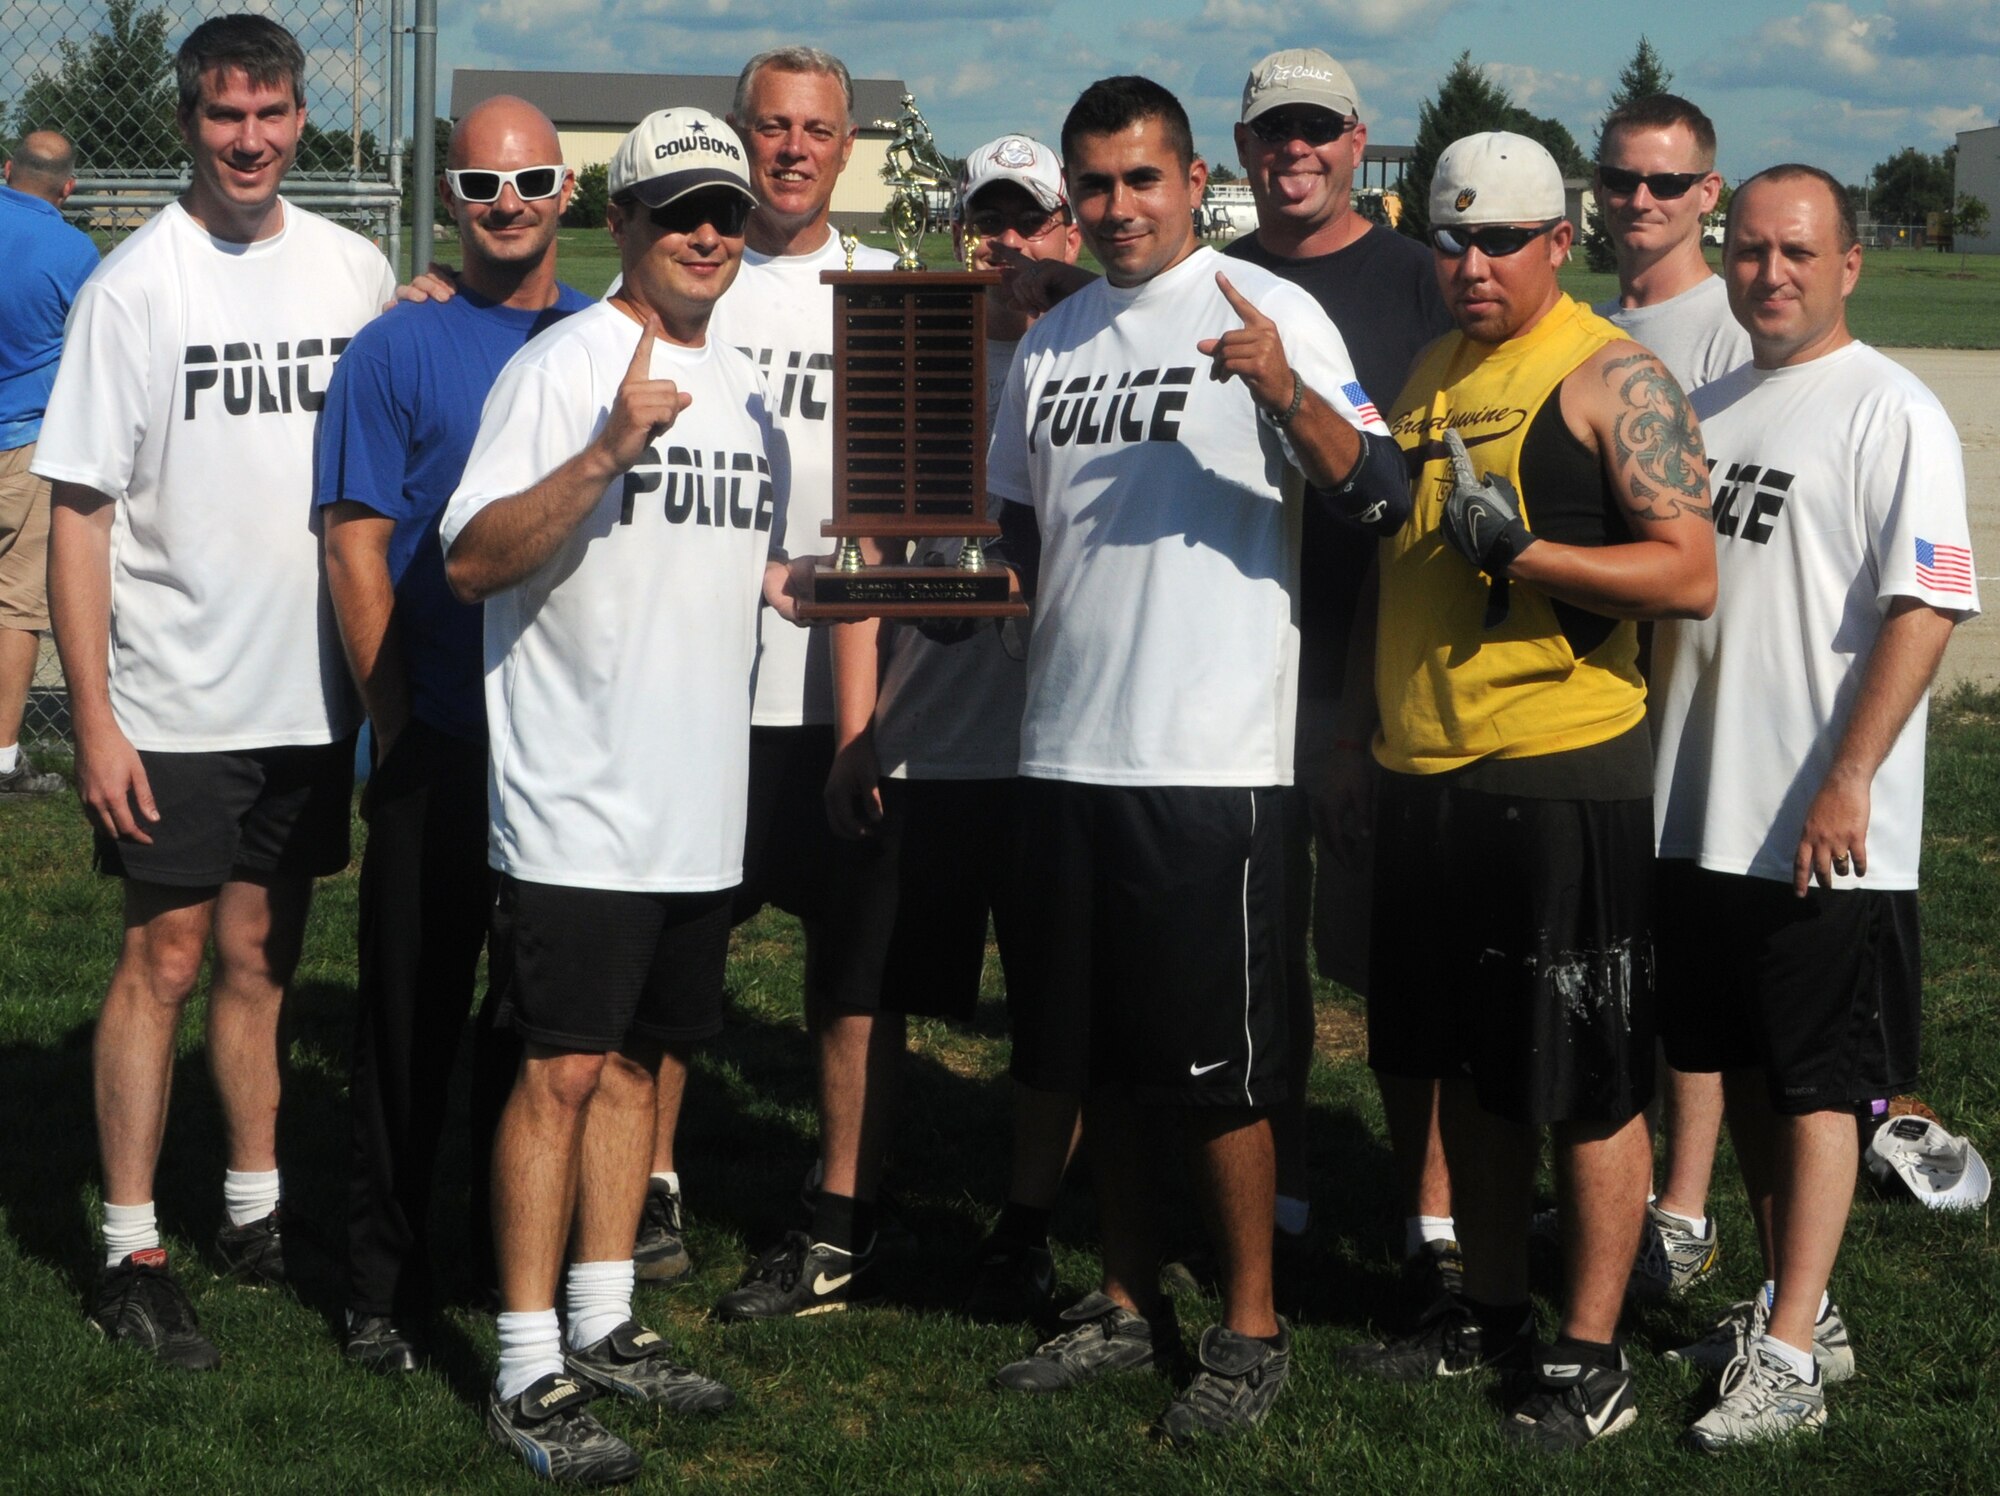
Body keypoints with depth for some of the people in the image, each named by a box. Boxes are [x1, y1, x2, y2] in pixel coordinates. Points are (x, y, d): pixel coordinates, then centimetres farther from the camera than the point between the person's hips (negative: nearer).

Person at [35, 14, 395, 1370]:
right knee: (167, 959, 0)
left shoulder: (354, 270, 5)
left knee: (262, 956, 14)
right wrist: (94, 716, -14)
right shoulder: (136, 285, -8)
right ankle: (132, 1253, 8)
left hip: (315, 692, 4)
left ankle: (258, 1212, 25)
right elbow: (80, 512, -9)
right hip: (178, 705, -4)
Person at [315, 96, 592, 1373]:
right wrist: (401, 728, -9)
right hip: (442, 745, -3)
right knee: (414, 1017, 3)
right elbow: (357, 549, -4)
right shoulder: (398, 350, -2)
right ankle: (388, 1287, 13)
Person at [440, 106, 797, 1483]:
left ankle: (604, 1324, 25)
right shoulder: (564, 366, -10)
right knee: (564, 1070, -5)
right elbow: (473, 562, -18)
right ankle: (528, 1373, 1)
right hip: (580, 800, -7)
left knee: (636, 1058, 14)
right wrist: (610, 450, -29)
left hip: (700, 802, 7)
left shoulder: (744, 387, 14)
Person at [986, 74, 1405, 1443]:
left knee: (1218, 1060, -1)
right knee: (1096, 1052, 14)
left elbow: (1381, 498, -15)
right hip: (1070, 749, 6)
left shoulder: (1268, 313, -5)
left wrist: (1282, 392, -31)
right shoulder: (1050, 346, 14)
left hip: (1212, 758, -6)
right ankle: (1131, 1304, 27)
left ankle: (1251, 1330, 12)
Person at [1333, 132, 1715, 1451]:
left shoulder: (1613, 377, -7)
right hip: (1426, 771, 8)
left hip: (1562, 772, -8)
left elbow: (1691, 574, -15)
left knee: (1587, 1078, -1)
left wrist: (1519, 552, -22)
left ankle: (1593, 1356, 7)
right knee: (1469, 1063, 16)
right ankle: (1492, 1310, 29)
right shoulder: (1431, 377, 15)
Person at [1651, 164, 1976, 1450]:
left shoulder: (1893, 414, -9)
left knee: (1817, 1082, -3)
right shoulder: (1708, 408, 14)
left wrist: (1846, 782, -21)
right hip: (1701, 814, 8)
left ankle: (1786, 1361, -1)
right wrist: (1647, 749, 14)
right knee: (1746, 1070, 14)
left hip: (1825, 830, -7)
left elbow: (1924, 609, -16)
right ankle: (1801, 1308, 26)